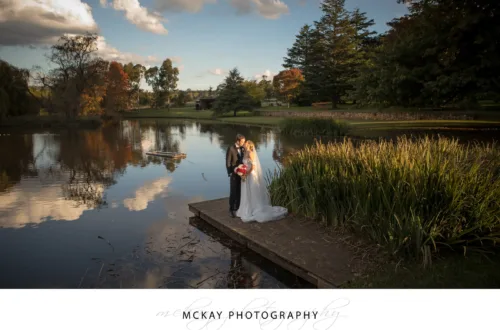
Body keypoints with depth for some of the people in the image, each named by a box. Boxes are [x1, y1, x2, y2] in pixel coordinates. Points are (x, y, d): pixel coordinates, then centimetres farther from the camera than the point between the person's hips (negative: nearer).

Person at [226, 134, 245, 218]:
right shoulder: (230, 149, -11)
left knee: (240, 192, 10)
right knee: (233, 192, 0)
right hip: (234, 174, -5)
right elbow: (228, 162, -10)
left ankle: (238, 208, 23)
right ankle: (231, 210, 12)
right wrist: (230, 173, -14)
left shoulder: (243, 149, 6)